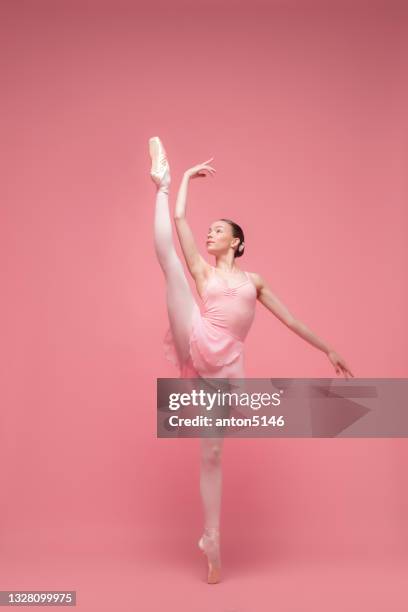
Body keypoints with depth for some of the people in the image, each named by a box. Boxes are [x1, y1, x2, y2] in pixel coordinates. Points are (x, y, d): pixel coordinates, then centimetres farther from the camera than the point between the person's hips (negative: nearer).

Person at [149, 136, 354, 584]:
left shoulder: (253, 280, 21)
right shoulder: (202, 270, 17)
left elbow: (290, 320, 23)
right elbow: (180, 218, 10)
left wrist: (328, 350, 24)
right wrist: (182, 179, 21)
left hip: (225, 365, 1)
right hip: (197, 345, 0)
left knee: (212, 454, -2)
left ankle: (211, 540, 8)